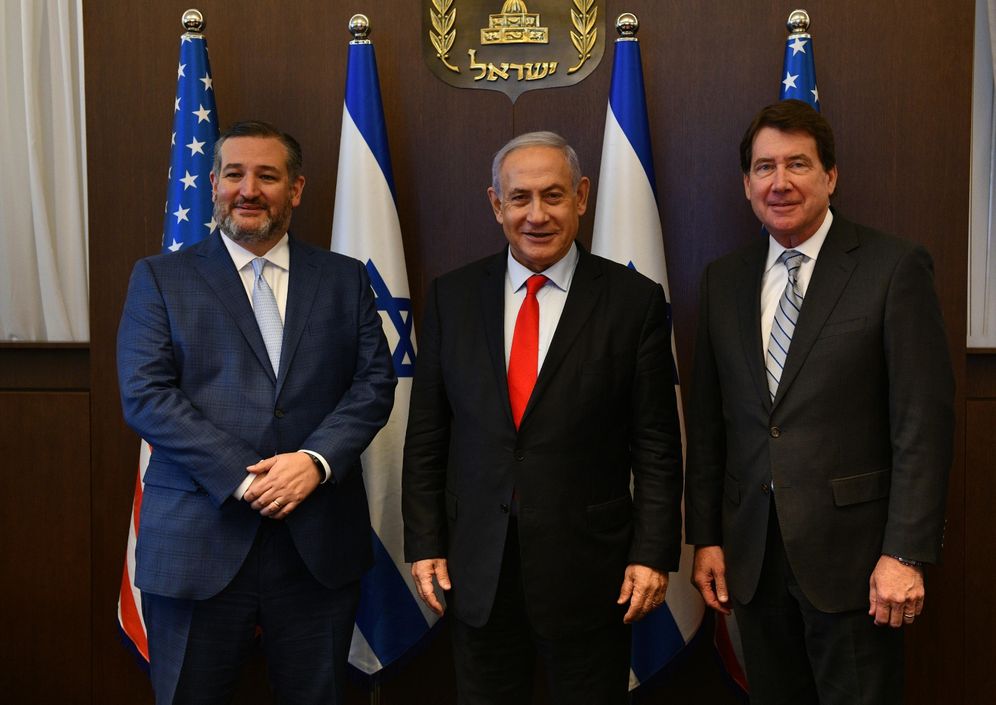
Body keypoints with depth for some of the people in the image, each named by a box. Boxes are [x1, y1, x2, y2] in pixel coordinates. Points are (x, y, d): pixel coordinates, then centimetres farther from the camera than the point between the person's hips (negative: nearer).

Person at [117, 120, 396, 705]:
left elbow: (374, 383, 3)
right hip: (199, 541, -1)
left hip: (320, 544, 2)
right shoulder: (160, 278, 4)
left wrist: (316, 459, -14)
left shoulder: (346, 279, 11)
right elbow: (145, 396, -5)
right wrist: (243, 477, -15)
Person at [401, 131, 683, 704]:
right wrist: (424, 543, 2)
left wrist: (654, 553, -7)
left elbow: (657, 446, -4)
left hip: (589, 567, -2)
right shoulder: (453, 297, 2)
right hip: (476, 567, 2)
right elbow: (426, 434, 5)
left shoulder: (635, 301, -5)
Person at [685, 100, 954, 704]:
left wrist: (906, 553, -14)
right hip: (752, 557, 4)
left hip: (851, 557, -4)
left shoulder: (895, 268, -6)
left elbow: (925, 421, -10)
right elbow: (709, 421, 11)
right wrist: (706, 536, 7)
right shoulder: (725, 280, 9)